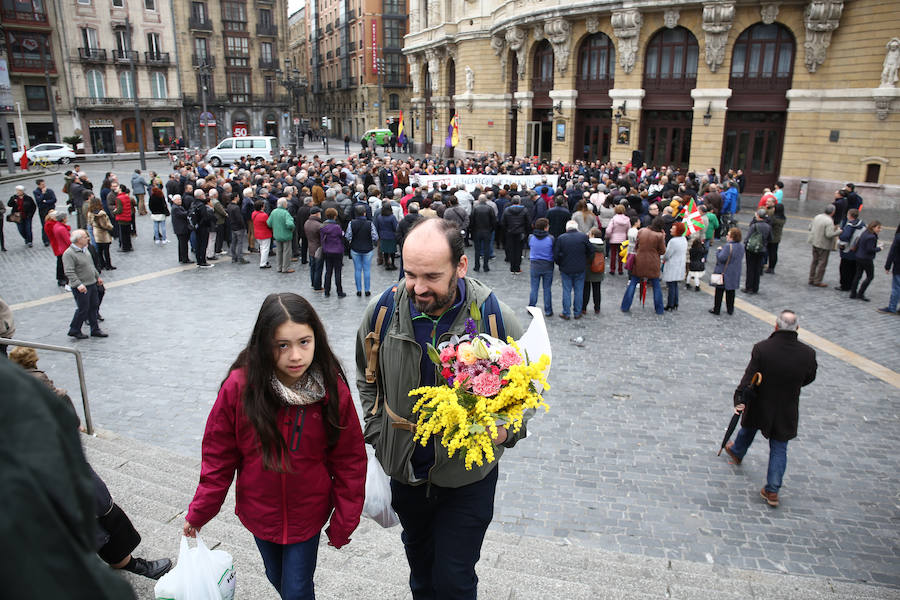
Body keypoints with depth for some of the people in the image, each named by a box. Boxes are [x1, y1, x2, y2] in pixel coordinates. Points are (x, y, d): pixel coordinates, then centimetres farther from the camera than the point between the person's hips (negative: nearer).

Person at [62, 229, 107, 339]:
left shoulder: (85, 249, 10)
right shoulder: (69, 254, -19)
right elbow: (69, 272, -25)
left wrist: (98, 277, 27)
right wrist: (78, 284, -33)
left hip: (92, 284, 9)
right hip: (81, 287, -9)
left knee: (94, 307, 13)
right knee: (83, 309, -1)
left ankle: (95, 330, 24)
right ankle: (74, 330, 17)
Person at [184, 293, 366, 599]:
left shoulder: (333, 389, -20)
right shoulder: (239, 386, -21)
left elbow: (349, 460, -11)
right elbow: (218, 455, -9)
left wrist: (344, 522, -6)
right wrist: (198, 513, -2)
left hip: (308, 515, -1)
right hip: (259, 513, 2)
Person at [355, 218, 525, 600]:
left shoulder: (497, 319, -22)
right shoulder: (382, 311, -15)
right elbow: (368, 382, 4)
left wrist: (506, 429, -26)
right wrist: (377, 439, 1)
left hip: (468, 473, -3)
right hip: (403, 468, 3)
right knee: (418, 555, 28)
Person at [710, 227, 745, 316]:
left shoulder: (728, 246, -22)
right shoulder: (741, 247, 5)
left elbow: (721, 258, -26)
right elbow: (740, 259, 14)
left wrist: (719, 250, -10)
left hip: (724, 273, -7)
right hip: (734, 274, 7)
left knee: (719, 291, 4)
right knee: (730, 292, 15)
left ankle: (716, 309, 11)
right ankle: (730, 310, 21)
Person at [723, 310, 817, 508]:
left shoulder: (762, 348, -23)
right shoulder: (808, 353, -16)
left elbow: (749, 377, -22)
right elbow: (809, 378, 1)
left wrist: (739, 400, -18)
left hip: (759, 406, 0)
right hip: (787, 411, 0)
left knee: (748, 428, 29)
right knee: (779, 449, 13)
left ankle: (737, 452, 57)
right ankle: (773, 491, 16)